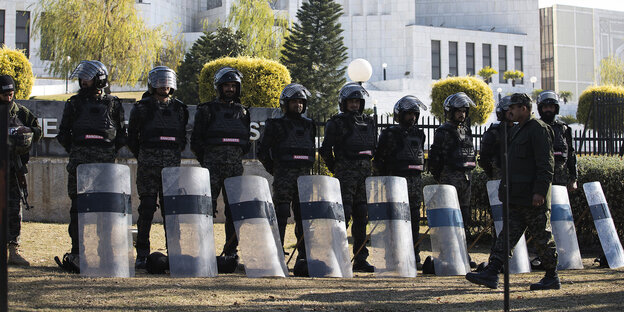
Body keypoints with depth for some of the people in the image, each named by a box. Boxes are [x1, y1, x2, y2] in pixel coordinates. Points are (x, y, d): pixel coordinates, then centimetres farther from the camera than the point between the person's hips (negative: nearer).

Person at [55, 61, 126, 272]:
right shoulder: (75, 103, 11)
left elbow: (121, 134, 14)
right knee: (78, 207, -4)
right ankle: (77, 253, -2)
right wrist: (74, 152, 3)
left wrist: (110, 152, 3)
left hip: (106, 163, 0)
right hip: (80, 163, 0)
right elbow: (64, 133, 13)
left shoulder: (113, 104, 10)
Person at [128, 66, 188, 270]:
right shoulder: (142, 107, 2)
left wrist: (176, 154, 10)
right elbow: (132, 137, 7)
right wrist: (143, 158, 5)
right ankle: (142, 255, 0)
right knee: (147, 207, -5)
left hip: (173, 165, 3)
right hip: (148, 165, -3)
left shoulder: (179, 109, 13)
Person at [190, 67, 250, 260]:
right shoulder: (207, 110, 6)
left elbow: (247, 142, 21)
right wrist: (206, 161, -1)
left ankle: (231, 250, 9)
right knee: (208, 206, -8)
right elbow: (196, 140, 4)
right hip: (213, 164, -3)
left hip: (235, 165, 4)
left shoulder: (242, 112, 17)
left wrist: (237, 157, 10)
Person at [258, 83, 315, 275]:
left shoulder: (309, 126, 17)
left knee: (304, 217, 4)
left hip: (304, 176, 5)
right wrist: (276, 171, 1)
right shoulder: (276, 126, 3)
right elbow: (263, 153, 3)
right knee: (281, 216, -8)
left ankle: (303, 257, 10)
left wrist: (307, 169, 14)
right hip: (284, 177, -5)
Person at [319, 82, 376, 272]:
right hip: (345, 173, -6)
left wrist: (367, 164, 15)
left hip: (365, 171, 6)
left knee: (362, 216, 6)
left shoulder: (368, 123, 17)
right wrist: (335, 168, 1)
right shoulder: (336, 123, -1)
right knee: (344, 213, -11)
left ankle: (360, 259, 10)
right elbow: (325, 150, -3)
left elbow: (374, 148, 26)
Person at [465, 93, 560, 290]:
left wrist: (540, 191, -23)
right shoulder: (518, 130, 18)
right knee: (508, 233, 3)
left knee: (542, 237, 0)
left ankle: (552, 278, 11)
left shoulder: (538, 130, -12)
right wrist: (505, 188, 22)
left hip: (533, 199, -9)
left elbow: (546, 165, -18)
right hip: (517, 197, 9)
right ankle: (492, 274, -1)